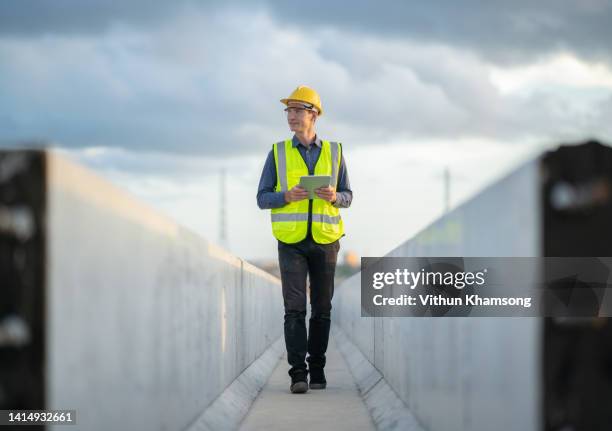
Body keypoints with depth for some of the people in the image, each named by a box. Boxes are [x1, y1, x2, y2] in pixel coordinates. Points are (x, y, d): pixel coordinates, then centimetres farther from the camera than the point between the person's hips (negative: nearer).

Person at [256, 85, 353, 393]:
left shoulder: (334, 152, 7)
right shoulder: (278, 153, 4)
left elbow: (347, 196, 10)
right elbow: (262, 198, 3)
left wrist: (334, 196, -14)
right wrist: (287, 196, -18)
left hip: (325, 240, 1)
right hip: (291, 241, -1)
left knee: (321, 307, 5)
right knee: (294, 307, -11)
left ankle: (317, 368, 17)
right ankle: (298, 373, -12)